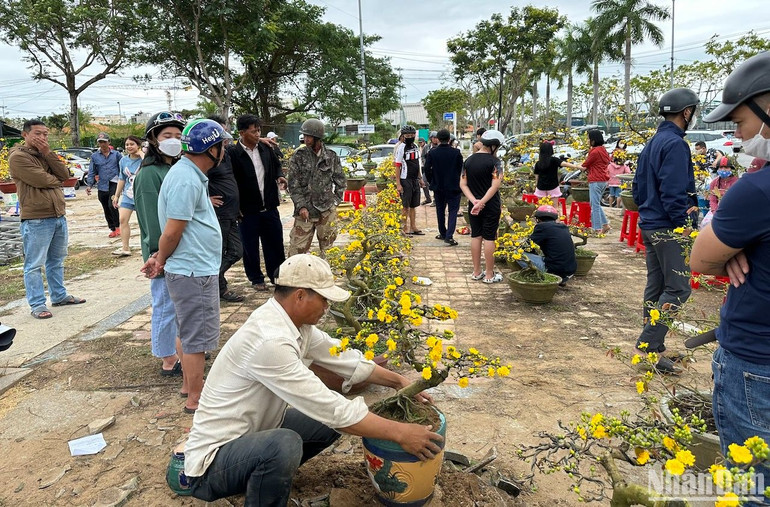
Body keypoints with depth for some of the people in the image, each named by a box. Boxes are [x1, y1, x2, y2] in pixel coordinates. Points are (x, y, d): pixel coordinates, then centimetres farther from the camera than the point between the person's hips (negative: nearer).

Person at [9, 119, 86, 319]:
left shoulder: (46, 154, 16)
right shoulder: (18, 157, -8)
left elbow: (64, 175, 1)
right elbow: (40, 180, -19)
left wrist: (47, 152, -7)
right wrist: (56, 180, 2)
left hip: (59, 216, 8)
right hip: (36, 220, -8)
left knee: (56, 261, 18)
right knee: (34, 264, -1)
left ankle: (59, 295, 30)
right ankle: (37, 305, 5)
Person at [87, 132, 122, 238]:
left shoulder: (116, 154, 3)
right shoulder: (94, 156, 9)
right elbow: (92, 172, 9)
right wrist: (90, 185, -1)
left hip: (114, 184, -4)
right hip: (102, 186, 4)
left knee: (112, 205, -21)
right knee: (106, 210, 10)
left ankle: (117, 226, -6)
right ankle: (112, 229, 24)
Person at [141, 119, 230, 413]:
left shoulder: (190, 174, 13)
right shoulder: (186, 180, -21)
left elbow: (174, 230, 16)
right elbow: (172, 232, -19)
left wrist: (159, 258, 10)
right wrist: (161, 261, -4)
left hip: (196, 269, 10)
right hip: (195, 271, -10)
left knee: (190, 332, 20)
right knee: (196, 336, 1)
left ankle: (189, 383, 35)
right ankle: (195, 400, 13)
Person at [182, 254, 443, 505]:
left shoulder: (293, 321, -4)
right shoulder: (270, 340, -32)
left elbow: (343, 357, 7)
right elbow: (331, 409, -30)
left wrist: (399, 381, 4)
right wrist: (399, 432, -23)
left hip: (254, 433, 9)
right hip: (213, 459, -9)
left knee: (332, 421, 5)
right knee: (284, 445, -37)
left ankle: (267, 475, 16)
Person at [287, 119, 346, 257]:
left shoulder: (331, 156, 3)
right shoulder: (298, 156, -1)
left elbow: (340, 181, 14)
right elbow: (293, 185, -2)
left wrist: (335, 200, 6)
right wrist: (301, 206, -11)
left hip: (327, 211, 1)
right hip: (305, 211, -1)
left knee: (328, 250, 9)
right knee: (297, 250, -2)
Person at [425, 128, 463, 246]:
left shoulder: (432, 153, -6)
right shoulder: (456, 153, -8)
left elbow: (427, 170, -4)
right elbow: (461, 170, -1)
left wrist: (433, 182, 10)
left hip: (438, 187, 2)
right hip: (453, 187, -2)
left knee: (440, 211, 17)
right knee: (452, 211, 2)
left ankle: (443, 233, 28)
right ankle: (449, 236, -11)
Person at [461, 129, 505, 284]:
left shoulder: (468, 160, 4)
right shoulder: (495, 161, -12)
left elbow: (463, 184, -1)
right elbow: (495, 185, -22)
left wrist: (474, 201, -10)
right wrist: (482, 202, -20)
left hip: (474, 206, 5)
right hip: (491, 206, -5)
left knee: (476, 236, 12)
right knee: (489, 238, 1)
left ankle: (476, 272, 20)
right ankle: (489, 275, 9)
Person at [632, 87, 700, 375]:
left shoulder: (652, 143, 15)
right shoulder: (675, 144, -15)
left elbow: (638, 186, 18)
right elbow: (674, 192, -22)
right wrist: (684, 224, -16)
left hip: (649, 225, 10)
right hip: (668, 229, -10)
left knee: (656, 285, 13)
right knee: (678, 288, -4)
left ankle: (652, 346, 21)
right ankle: (650, 344, -5)